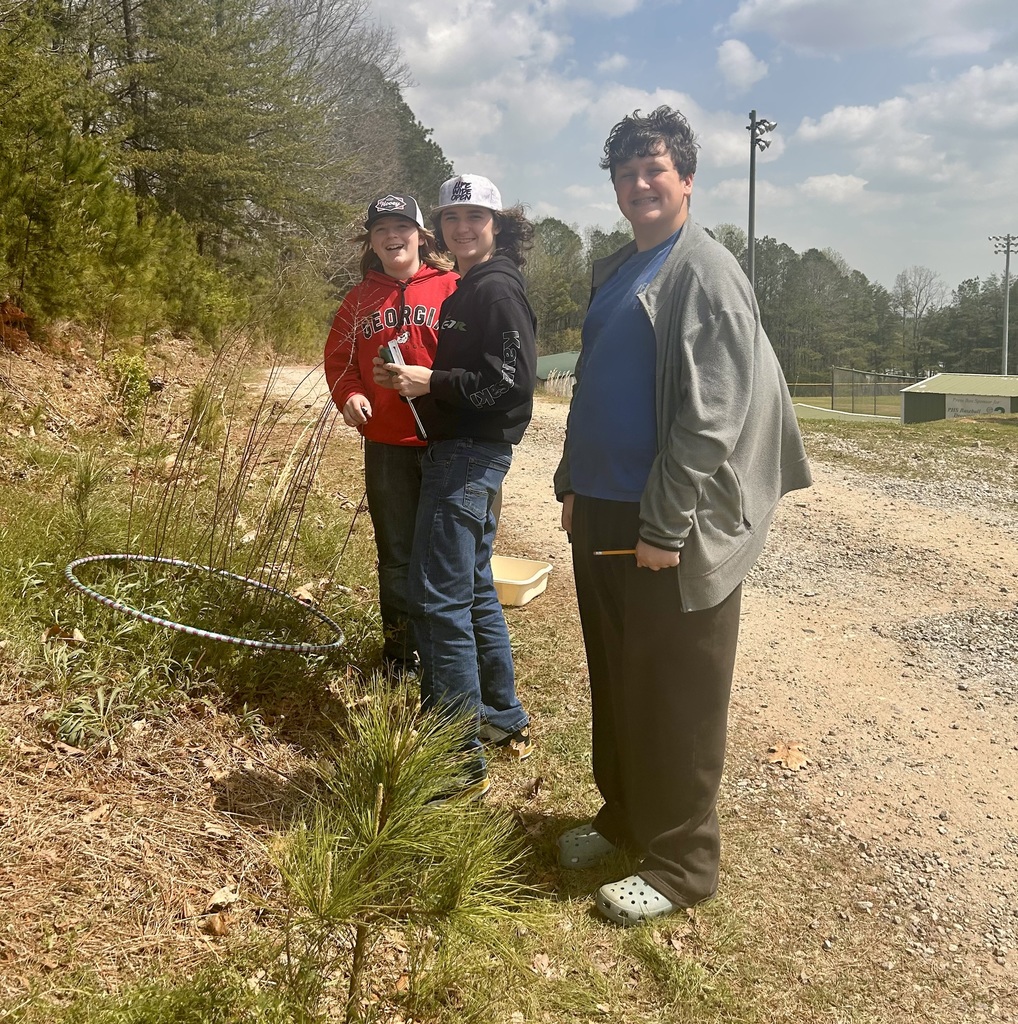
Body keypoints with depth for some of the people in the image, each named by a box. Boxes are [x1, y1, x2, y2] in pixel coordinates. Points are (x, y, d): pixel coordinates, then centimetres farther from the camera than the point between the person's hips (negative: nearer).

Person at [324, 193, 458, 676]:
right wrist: (349, 395, -2)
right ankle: (400, 651, 26)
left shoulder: (451, 288, 0)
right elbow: (338, 357, 16)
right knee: (395, 554, 11)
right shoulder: (361, 298, 12)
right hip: (386, 444, 3)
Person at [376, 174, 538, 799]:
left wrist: (430, 383, -20)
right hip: (460, 451, 11)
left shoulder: (498, 289, -12)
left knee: (439, 598, -11)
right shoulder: (467, 290, 18)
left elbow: (513, 382, -20)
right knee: (474, 590, 18)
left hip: (472, 455, -11)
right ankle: (505, 720, 32)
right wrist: (418, 379, 11)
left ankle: (459, 758, -4)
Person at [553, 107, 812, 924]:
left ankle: (680, 862, 17)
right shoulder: (615, 273, 15)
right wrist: (574, 484, 14)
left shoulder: (706, 274, -11)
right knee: (614, 683, 18)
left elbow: (709, 418, -18)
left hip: (669, 529, -8)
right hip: (603, 516, 8)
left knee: (674, 702, 2)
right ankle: (624, 819, 35)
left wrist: (665, 527, -20)